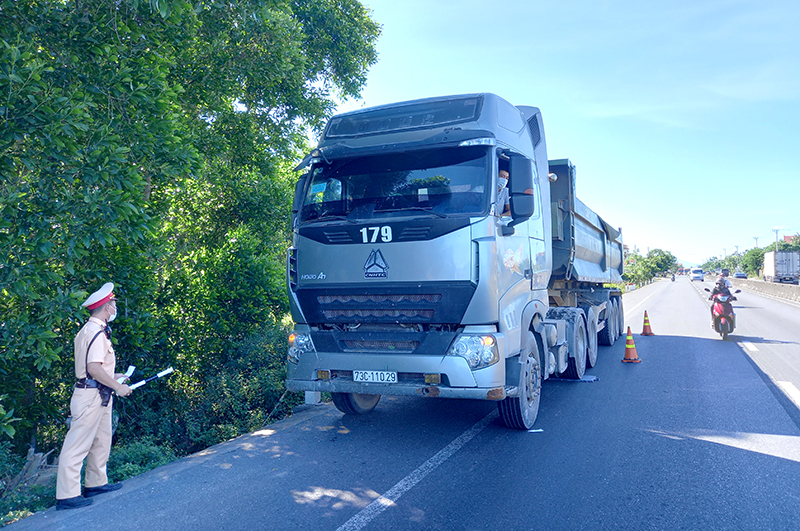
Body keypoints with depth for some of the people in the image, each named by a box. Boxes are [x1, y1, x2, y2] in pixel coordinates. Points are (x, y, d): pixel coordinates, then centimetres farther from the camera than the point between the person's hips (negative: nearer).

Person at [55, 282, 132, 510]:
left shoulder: (89, 330, 15)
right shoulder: (97, 333, -18)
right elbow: (94, 368, -24)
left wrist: (112, 376, 23)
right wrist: (118, 386, -17)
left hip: (99, 395, 11)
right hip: (91, 395, -11)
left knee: (101, 440, 18)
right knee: (78, 444, -5)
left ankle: (96, 483, 29)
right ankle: (66, 495, 1)